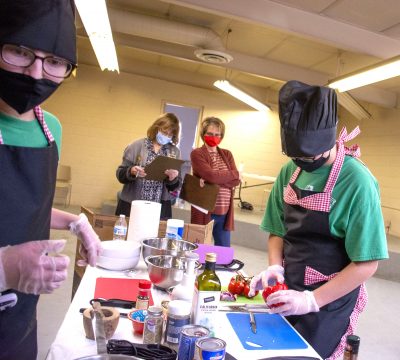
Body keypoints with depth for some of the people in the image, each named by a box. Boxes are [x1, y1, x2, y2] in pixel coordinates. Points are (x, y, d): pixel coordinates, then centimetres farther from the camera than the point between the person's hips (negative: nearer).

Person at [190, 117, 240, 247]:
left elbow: (236, 181, 0)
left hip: (224, 212, 5)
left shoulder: (227, 154, 12)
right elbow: (211, 176, -18)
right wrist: (233, 174, -4)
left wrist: (216, 179, -15)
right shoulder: (197, 154, -4)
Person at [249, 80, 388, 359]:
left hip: (329, 301, -5)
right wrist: (275, 266, -10)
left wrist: (312, 300, -21)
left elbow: (367, 264, -17)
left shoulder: (357, 182, -20)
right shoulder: (289, 172, -3)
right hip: (287, 291, 6)